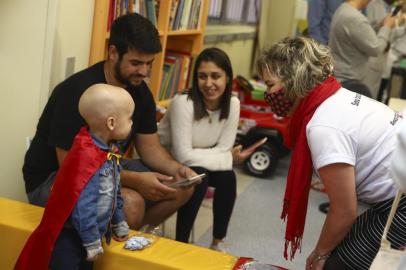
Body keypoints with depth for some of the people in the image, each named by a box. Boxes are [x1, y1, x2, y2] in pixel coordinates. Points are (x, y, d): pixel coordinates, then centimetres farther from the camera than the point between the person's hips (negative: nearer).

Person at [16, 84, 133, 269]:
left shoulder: (109, 153, 1)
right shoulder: (86, 157, -27)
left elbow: (114, 193, 15)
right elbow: (82, 206, -28)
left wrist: (119, 225, 23)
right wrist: (93, 243, -21)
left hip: (86, 236, 9)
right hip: (69, 238, -9)